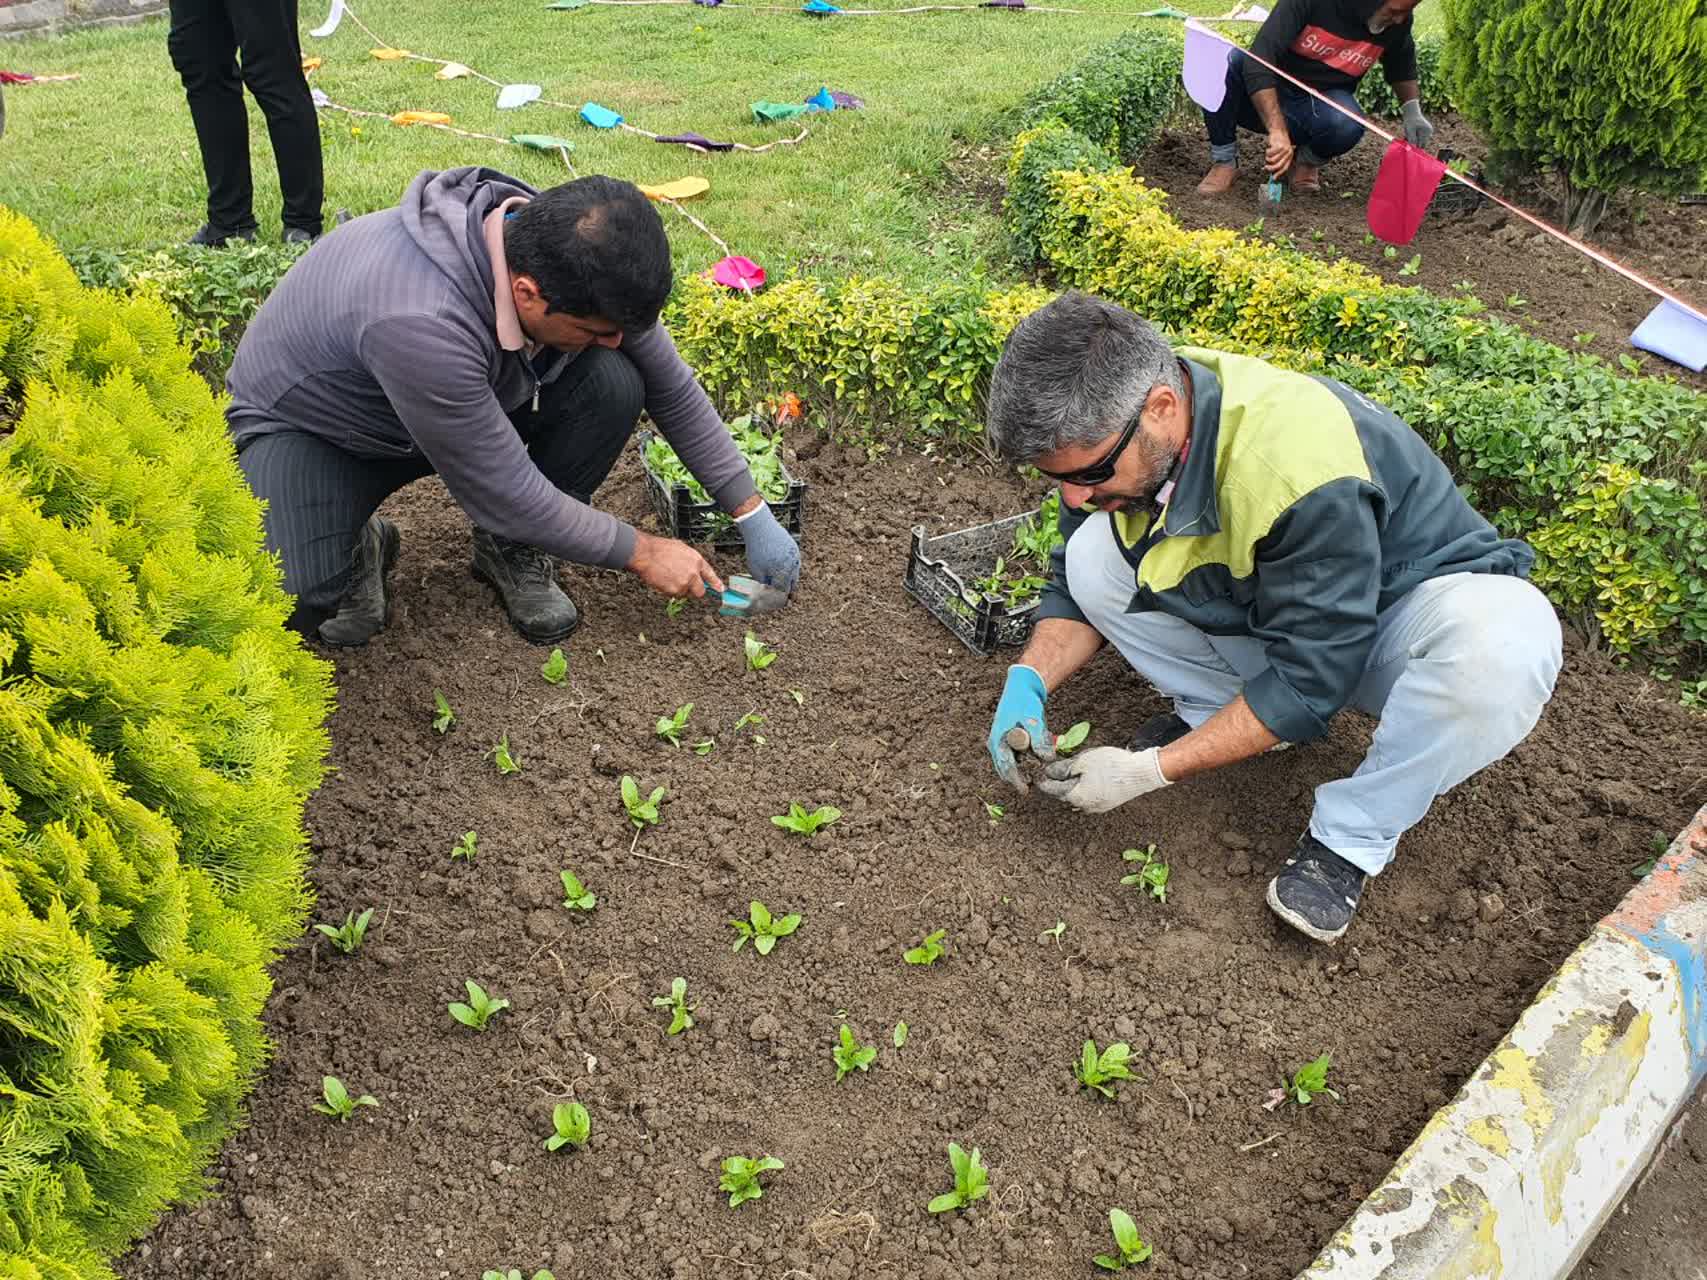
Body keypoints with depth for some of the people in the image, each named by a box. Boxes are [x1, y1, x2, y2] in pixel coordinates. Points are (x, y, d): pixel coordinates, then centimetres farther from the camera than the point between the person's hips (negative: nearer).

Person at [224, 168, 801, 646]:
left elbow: (674, 390, -8)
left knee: (615, 386, -21)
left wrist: (754, 515, -5)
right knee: (292, 602, -34)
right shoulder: (422, 323, -43)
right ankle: (357, 551, 3)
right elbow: (509, 496, -31)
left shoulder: (570, 257, -23)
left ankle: (511, 550, 0)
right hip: (310, 427, -5)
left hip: (468, 404, 6)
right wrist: (641, 552, -19)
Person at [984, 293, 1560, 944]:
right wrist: (1028, 682, -19)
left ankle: (1352, 836, -18)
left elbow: (1309, 677, -33)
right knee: (1094, 553, -16)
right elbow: (1075, 587, -2)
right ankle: (1218, 710, 0)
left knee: (1509, 637, -39)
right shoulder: (1109, 422, -17)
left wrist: (1152, 770, -31)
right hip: (1260, 614, 5)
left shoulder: (1299, 460, -39)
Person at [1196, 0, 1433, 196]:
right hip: (1266, 102, -2)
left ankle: (1307, 160, 1)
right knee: (1226, 60, -33)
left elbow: (1402, 65, 15)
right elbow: (1259, 58, -34)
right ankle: (1223, 161, -14)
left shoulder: (1398, 22, -8)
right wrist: (1277, 131, -45)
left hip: (1316, 108, 2)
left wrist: (1412, 109, -1)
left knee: (1348, 126, -34)